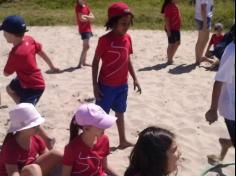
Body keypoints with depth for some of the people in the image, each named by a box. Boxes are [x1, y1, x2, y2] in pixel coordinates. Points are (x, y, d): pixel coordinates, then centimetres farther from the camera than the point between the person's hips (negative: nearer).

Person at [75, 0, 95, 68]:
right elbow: (82, 18, -21)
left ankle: (84, 62, 22)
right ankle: (80, 63, -7)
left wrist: (86, 16, -14)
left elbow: (93, 17, 5)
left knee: (85, 47, 13)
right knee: (86, 47, -12)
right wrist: (89, 18, -3)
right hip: (83, 29, -8)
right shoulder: (78, 7, -12)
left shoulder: (86, 7, 12)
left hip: (88, 29, 8)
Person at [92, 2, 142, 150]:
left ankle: (123, 141, 34)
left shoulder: (127, 38, 0)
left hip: (123, 85, 6)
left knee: (120, 112, 20)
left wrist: (135, 79, 11)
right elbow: (95, 62, -11)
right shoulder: (105, 40, -17)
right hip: (106, 86, -6)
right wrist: (95, 85, -12)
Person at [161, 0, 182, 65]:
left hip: (176, 29, 9)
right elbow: (166, 19, -19)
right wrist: (168, 30, -21)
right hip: (171, 29, -9)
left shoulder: (175, 6, 11)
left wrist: (179, 27, 20)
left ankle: (170, 57, 28)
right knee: (171, 45, 0)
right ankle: (169, 60, 11)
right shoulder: (168, 7, -16)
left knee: (177, 43, 16)